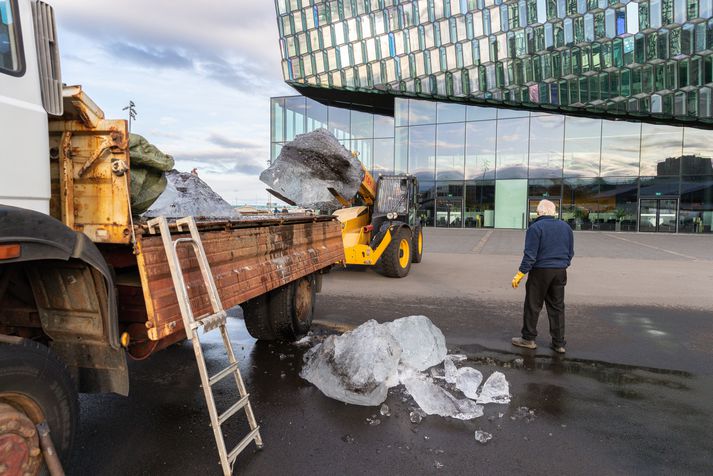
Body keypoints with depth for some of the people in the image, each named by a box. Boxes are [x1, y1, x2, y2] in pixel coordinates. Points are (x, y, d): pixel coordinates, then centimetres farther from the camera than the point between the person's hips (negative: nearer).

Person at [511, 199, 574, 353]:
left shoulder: (536, 227, -11)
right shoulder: (566, 227, 9)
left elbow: (530, 254, -15)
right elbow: (570, 253, 15)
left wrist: (520, 274, -11)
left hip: (540, 271, -6)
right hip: (560, 272, 6)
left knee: (533, 306, 5)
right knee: (557, 307, 11)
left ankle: (528, 339, 13)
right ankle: (559, 343, 14)